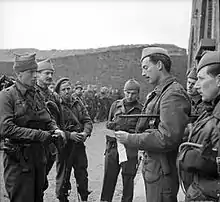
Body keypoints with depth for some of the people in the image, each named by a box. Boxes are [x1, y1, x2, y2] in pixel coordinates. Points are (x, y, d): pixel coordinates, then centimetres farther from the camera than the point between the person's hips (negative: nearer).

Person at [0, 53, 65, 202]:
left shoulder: (37, 95, 11)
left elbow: (48, 120, 18)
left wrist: (55, 130, -5)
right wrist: (38, 135, -22)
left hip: (39, 156, 7)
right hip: (18, 160, -7)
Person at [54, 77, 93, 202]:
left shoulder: (78, 103, 7)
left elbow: (88, 121, 7)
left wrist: (85, 132, -12)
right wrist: (69, 135, -20)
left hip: (79, 144, 4)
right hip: (64, 145, -4)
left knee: (82, 173, 11)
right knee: (63, 174, 7)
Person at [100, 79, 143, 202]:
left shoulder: (141, 109, 0)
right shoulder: (116, 105, 9)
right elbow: (108, 124, 14)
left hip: (131, 150, -2)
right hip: (113, 147, 3)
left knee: (128, 179, 8)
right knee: (109, 177, 10)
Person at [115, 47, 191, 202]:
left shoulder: (173, 94, -19)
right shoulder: (159, 93, 11)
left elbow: (167, 139, -26)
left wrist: (130, 139, -19)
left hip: (162, 172, -9)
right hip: (152, 167, 9)